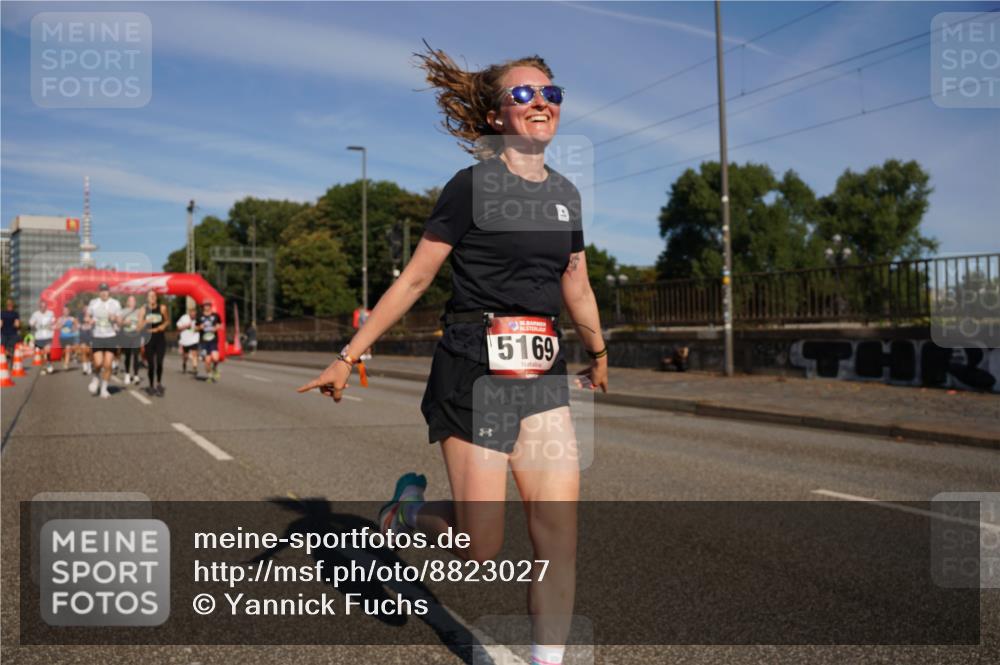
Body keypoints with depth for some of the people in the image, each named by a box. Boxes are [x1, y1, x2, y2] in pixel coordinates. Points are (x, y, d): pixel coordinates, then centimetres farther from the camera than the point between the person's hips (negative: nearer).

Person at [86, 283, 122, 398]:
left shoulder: (115, 303, 3)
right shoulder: (93, 303, 5)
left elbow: (120, 321, 6)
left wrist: (115, 319, -16)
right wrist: (90, 320, -7)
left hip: (111, 337, 0)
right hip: (97, 337, 0)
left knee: (108, 365, -5)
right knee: (98, 363, -9)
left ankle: (104, 388, 10)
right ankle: (96, 379, 24)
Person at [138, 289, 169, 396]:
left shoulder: (162, 308, 0)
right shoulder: (143, 309, -1)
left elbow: (167, 320, 15)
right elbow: (139, 326, -4)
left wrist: (163, 325, -5)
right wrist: (146, 321, -22)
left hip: (160, 338, 0)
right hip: (149, 339, 0)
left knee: (159, 362, -9)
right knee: (151, 364, 3)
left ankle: (159, 383, 12)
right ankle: (151, 386, 19)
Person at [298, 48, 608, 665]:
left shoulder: (566, 194, 12)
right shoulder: (473, 186, -5)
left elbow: (578, 288, 23)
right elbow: (414, 279, -3)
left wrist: (599, 353, 35)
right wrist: (348, 357, -4)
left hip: (543, 372, 6)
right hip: (475, 367, -5)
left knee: (560, 533, 0)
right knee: (481, 549, -1)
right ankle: (411, 508, 29)